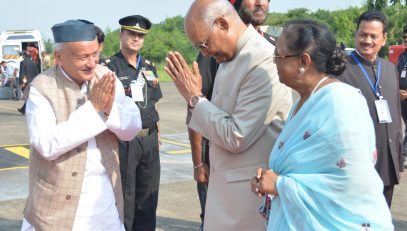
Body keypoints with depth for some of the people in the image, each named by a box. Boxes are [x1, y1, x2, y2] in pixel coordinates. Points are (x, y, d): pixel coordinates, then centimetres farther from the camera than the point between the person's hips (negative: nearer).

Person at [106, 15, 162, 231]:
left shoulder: (149, 67, 11)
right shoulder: (109, 67, -6)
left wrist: (157, 136, 14)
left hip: (149, 140, 5)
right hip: (123, 141, -5)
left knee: (148, 197, 13)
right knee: (123, 196, 5)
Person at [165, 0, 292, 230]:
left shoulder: (264, 61, -20)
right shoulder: (229, 57, 8)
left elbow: (237, 137, -20)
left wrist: (195, 97, -13)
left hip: (249, 187, -8)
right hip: (226, 182, 8)